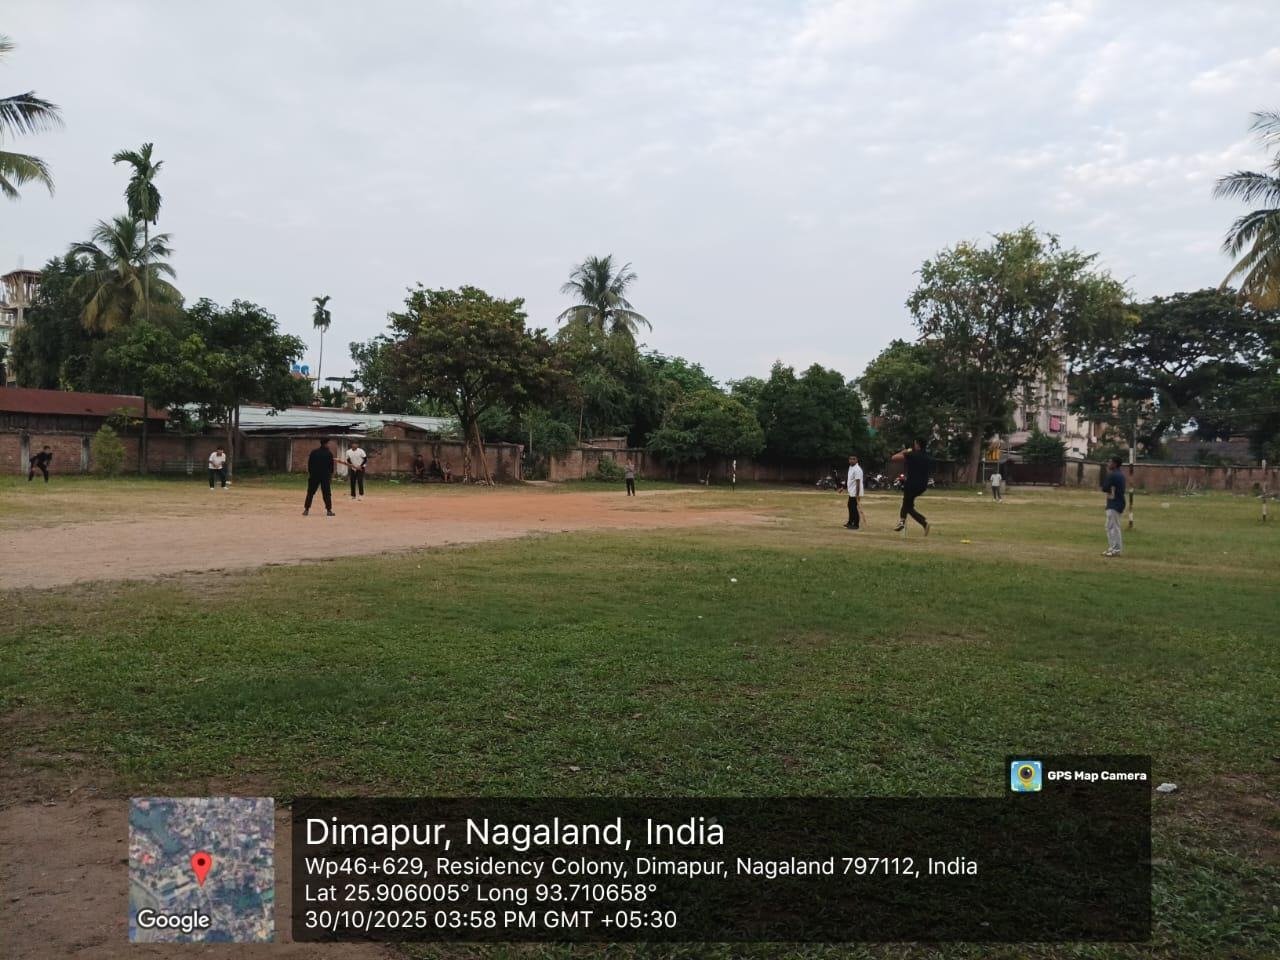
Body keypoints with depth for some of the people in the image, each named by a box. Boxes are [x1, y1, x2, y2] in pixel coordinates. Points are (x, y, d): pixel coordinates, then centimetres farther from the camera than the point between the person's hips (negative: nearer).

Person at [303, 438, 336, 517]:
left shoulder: (314, 452, 1)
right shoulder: (329, 453, -6)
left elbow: (309, 463, 3)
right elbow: (331, 464, -3)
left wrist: (309, 472, 10)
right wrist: (331, 473, 10)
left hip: (314, 475, 2)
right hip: (325, 476, -2)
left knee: (310, 493, 8)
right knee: (327, 493, 3)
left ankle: (306, 509, 5)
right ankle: (329, 510, 0)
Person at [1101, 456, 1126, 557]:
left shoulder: (1112, 475, -17)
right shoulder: (1120, 475, 15)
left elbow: (1104, 488, -14)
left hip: (1114, 504, -11)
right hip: (1116, 503, 11)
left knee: (1114, 527, -7)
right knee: (1110, 526, 17)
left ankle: (1116, 550, -6)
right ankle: (1112, 548, 22)